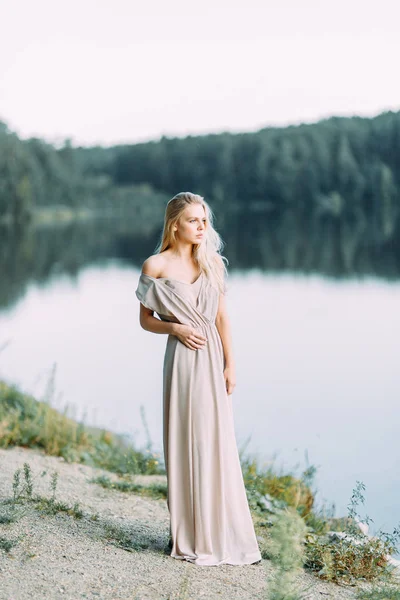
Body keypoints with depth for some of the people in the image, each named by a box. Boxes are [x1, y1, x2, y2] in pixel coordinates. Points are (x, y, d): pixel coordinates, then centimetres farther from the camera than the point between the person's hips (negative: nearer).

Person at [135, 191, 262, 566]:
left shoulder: (212, 261, 7)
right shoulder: (157, 265, -3)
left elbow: (222, 316, 7)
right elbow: (145, 319, 3)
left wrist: (230, 364, 2)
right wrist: (175, 327, -15)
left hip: (213, 358, 4)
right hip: (182, 358, -4)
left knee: (216, 443, 6)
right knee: (184, 442, 1)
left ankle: (220, 532, 17)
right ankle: (188, 535, 11)